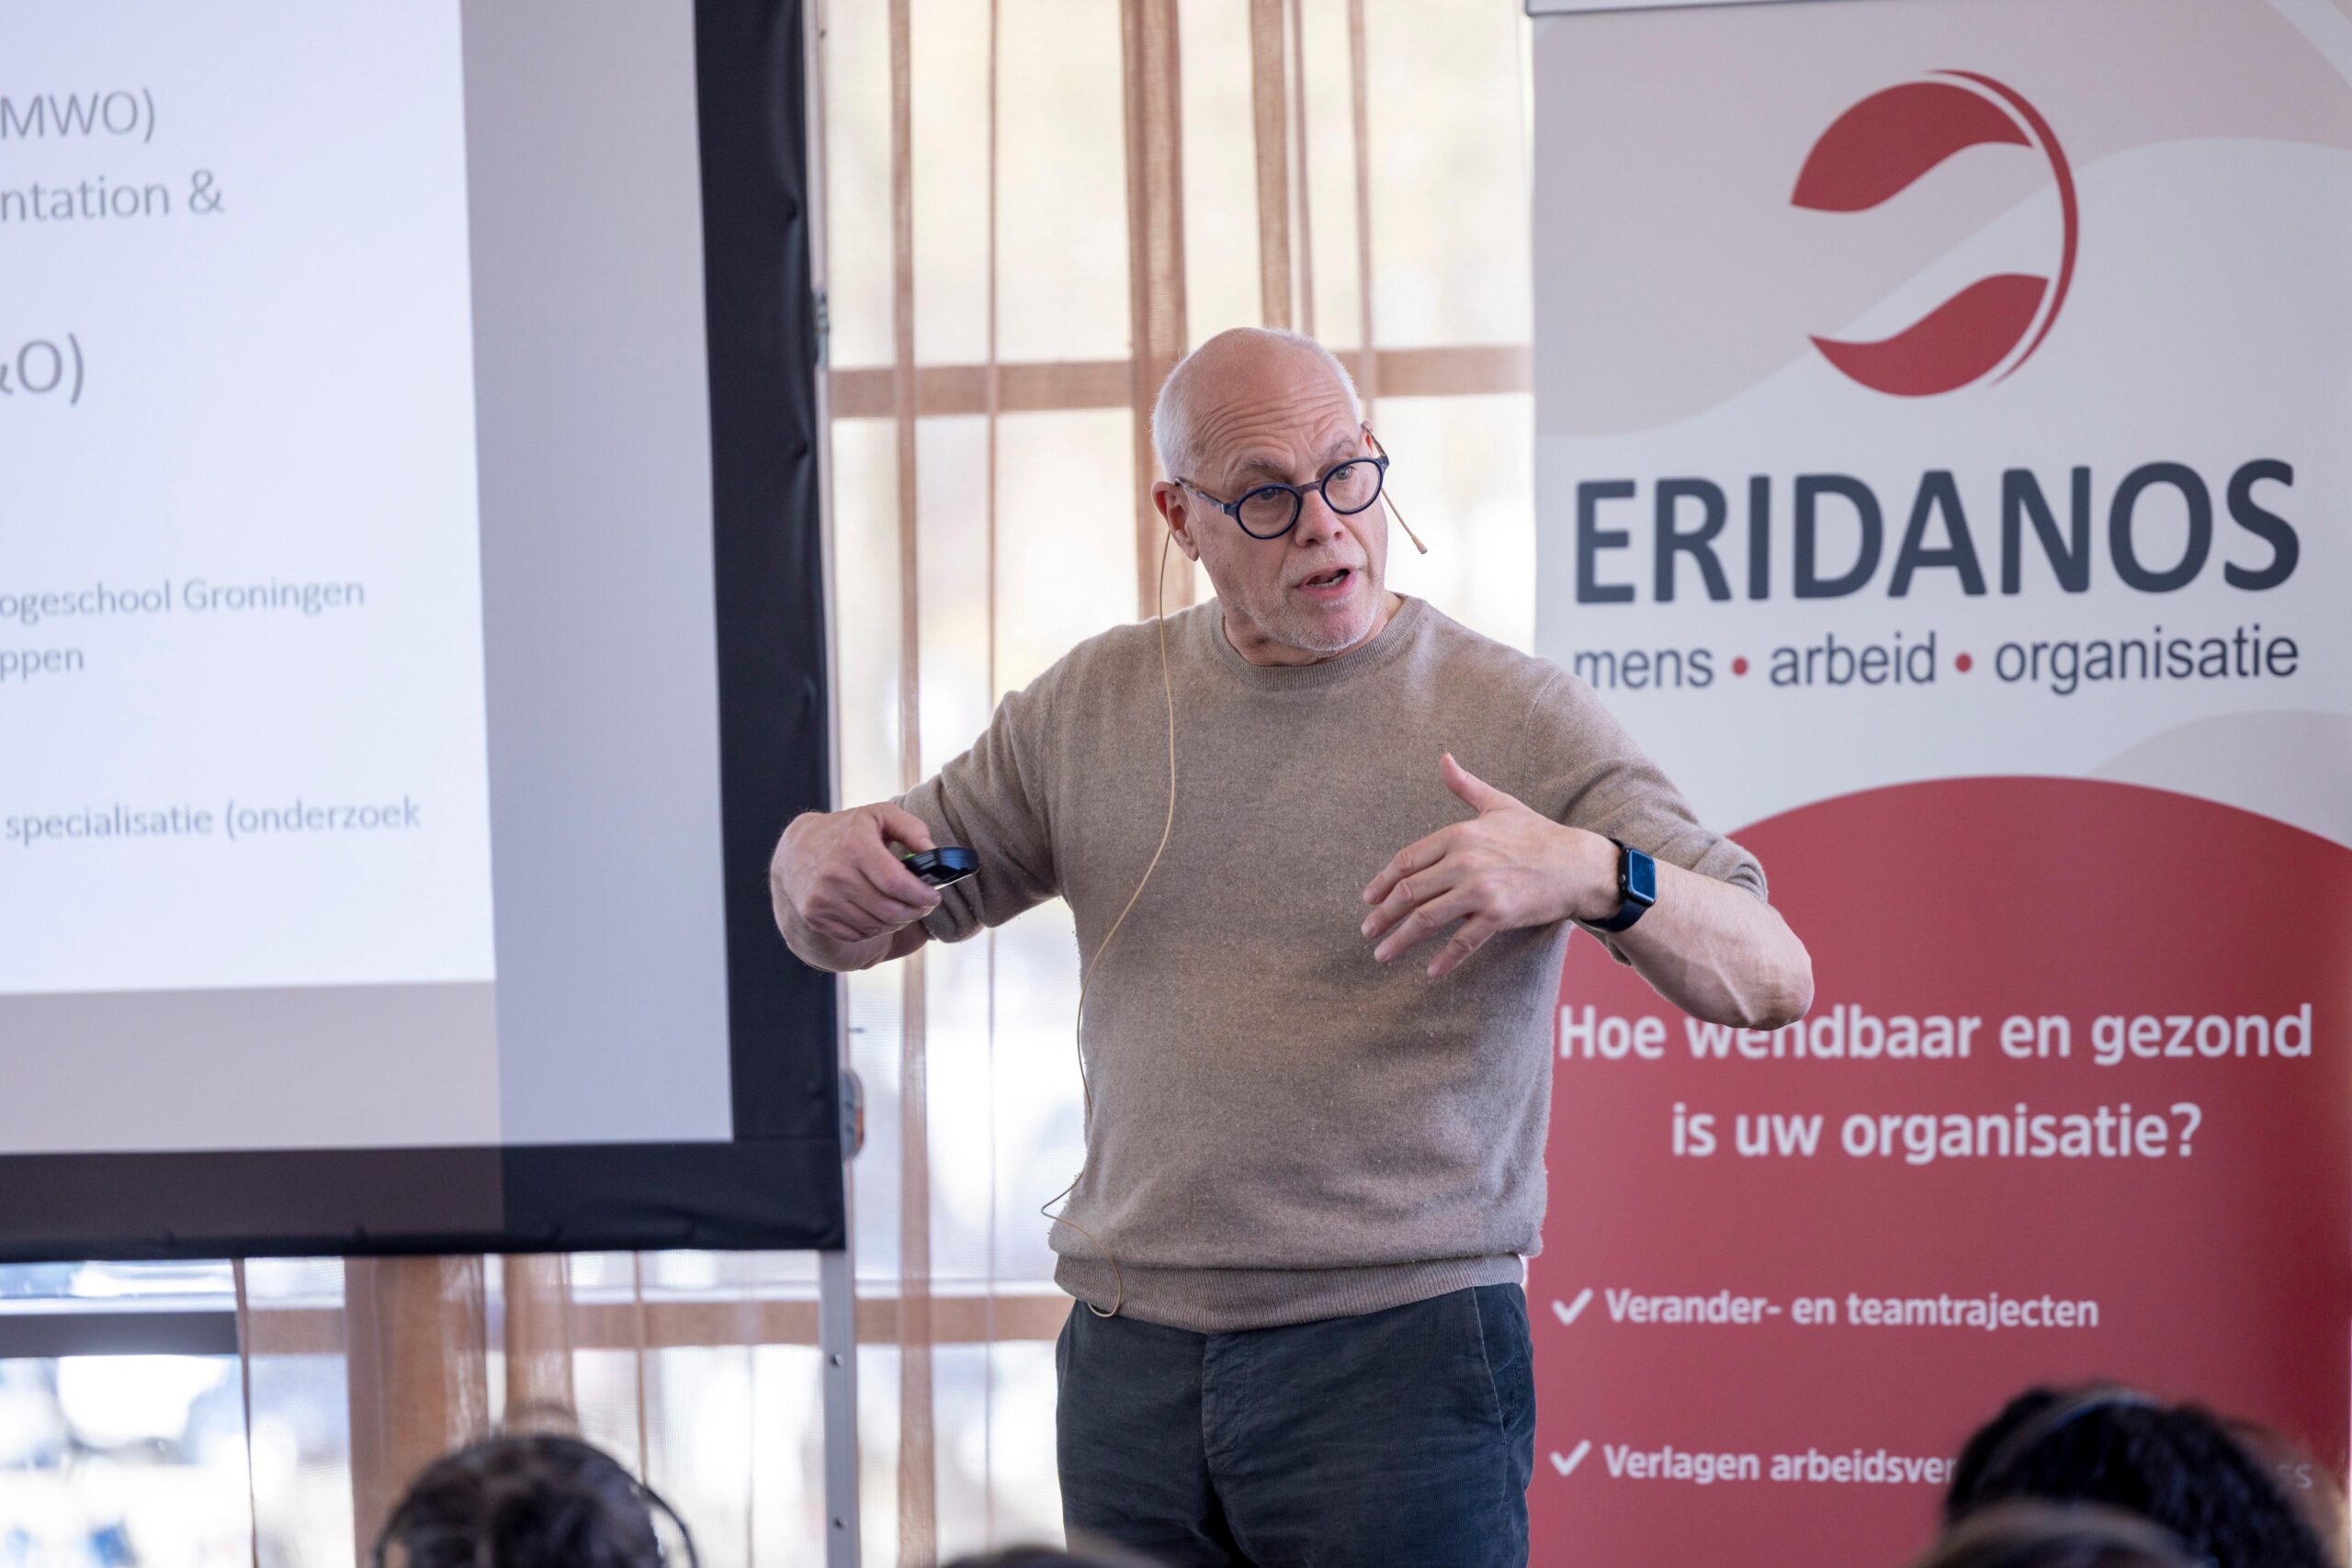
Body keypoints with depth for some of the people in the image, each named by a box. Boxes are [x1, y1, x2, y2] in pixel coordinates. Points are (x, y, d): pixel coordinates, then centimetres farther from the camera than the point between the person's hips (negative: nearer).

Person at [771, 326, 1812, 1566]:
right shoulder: (1092, 706, 11)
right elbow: (859, 925, 19)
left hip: (1402, 1355, -4)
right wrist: (821, 864, -7)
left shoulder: (1515, 714, -2)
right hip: (1130, 1359, 4)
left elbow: (1773, 979, -8)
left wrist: (1594, 879, -29)